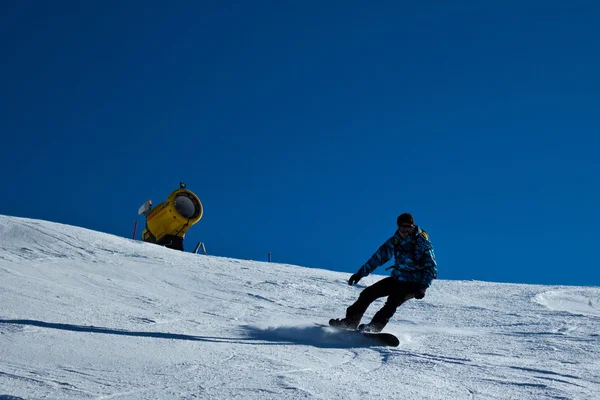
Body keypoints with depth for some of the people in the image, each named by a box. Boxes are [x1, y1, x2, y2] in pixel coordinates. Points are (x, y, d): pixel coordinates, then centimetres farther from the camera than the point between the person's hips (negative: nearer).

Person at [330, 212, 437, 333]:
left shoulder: (422, 243, -15)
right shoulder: (395, 240, 0)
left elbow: (432, 267, -17)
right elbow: (379, 257, 8)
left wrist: (423, 287, -31)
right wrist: (360, 273, 6)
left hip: (413, 284, -6)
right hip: (396, 279, 6)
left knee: (393, 301, -31)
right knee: (368, 293, -2)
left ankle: (374, 327, -34)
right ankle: (351, 321, 9)